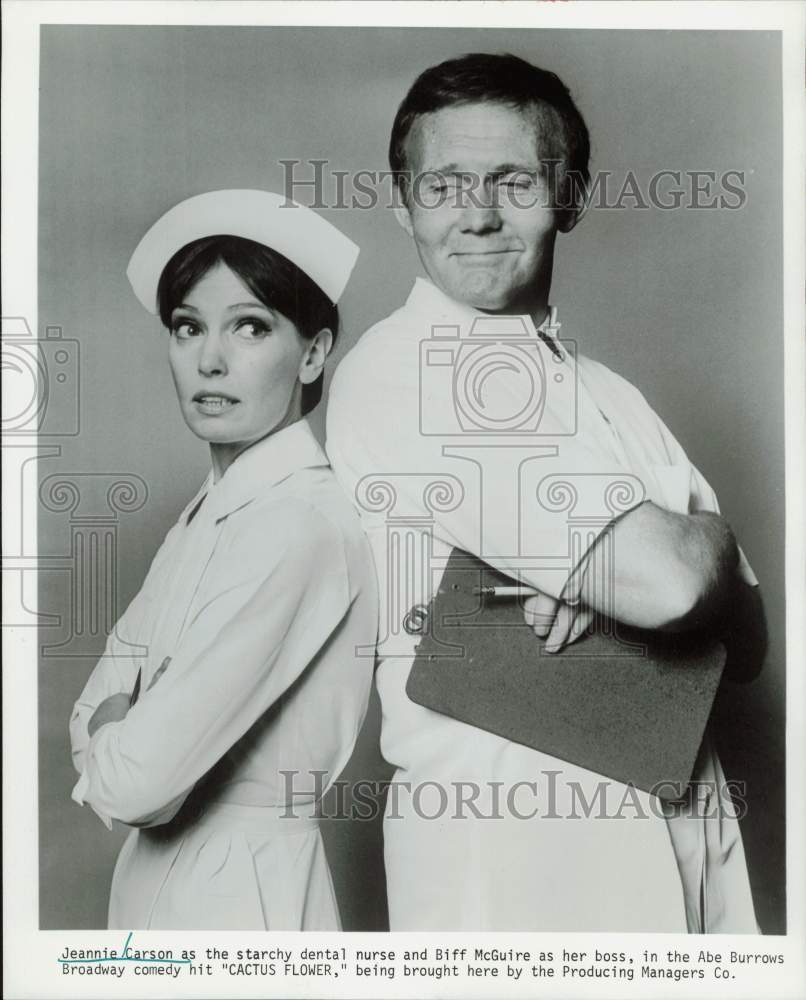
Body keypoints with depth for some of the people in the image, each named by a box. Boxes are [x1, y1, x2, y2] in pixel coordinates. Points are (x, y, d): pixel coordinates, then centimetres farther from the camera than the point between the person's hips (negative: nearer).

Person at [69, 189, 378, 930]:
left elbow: (137, 781, -27)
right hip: (157, 877, 7)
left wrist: (104, 754, -6)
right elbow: (99, 709, 5)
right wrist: (117, 732, -16)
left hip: (241, 891, -7)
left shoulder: (299, 525, -25)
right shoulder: (210, 512, 2)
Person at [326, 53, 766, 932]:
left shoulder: (610, 396, 8)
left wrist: (613, 581, -16)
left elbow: (745, 643, 4)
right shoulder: (398, 371, -14)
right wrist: (706, 538, 0)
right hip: (504, 840, -6)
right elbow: (667, 581, -22)